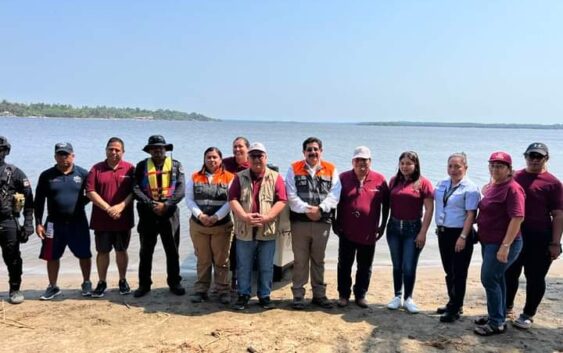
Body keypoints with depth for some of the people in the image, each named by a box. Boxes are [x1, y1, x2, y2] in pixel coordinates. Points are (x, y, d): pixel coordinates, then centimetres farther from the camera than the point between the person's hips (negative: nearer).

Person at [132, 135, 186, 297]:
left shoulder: (176, 166, 3)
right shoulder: (141, 166, 3)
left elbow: (180, 189, -6)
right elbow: (136, 189, -7)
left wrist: (166, 205, -17)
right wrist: (151, 204, -17)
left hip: (170, 214, 0)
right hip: (147, 214, 0)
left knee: (172, 251, 8)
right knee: (145, 252, 9)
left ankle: (174, 283, 21)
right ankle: (144, 284, 20)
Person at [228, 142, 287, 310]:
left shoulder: (275, 177, 3)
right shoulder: (240, 177, 6)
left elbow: (281, 201, -4)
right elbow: (232, 199, -2)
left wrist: (266, 217, -17)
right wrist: (244, 216, -17)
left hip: (268, 231, -1)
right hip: (245, 230, 1)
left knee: (266, 267, 8)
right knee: (243, 266, 9)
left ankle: (264, 296, 21)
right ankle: (243, 295, 21)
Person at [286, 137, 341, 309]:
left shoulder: (331, 169, 7)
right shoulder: (294, 169, 3)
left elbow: (334, 194, -3)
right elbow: (291, 195, -6)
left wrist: (320, 209, -17)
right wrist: (306, 209, -17)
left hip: (323, 221, 1)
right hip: (299, 221, -1)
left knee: (318, 260, 13)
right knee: (300, 261, 6)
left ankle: (319, 294, 22)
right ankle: (298, 295, 15)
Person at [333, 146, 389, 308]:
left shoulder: (379, 180, -1)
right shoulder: (343, 178, 0)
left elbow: (386, 204, 6)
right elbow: (335, 202, 5)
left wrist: (383, 225, 4)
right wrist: (335, 223, 2)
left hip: (369, 233, 0)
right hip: (346, 232, 0)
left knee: (365, 267, 11)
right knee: (344, 265, 8)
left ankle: (361, 295, 25)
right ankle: (343, 295, 21)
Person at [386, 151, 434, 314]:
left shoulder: (423, 183, -7)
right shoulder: (394, 181, 6)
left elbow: (429, 209, -8)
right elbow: (389, 203, 9)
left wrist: (423, 232, -12)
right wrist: (384, 226, 5)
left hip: (413, 228, -4)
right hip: (394, 227, 4)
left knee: (409, 267, 1)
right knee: (397, 265, 12)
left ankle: (408, 298, 17)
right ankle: (397, 296, 25)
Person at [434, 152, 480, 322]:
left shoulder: (470, 188, -12)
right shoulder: (441, 184, 8)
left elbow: (471, 214, -17)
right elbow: (434, 202, 18)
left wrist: (463, 237, -21)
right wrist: (438, 227, 13)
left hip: (459, 234, -7)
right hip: (443, 232, 7)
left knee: (459, 273, 1)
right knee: (449, 271, 17)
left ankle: (455, 310, 10)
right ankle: (452, 303, 32)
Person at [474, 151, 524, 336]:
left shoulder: (512, 188, -16)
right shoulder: (491, 186, 10)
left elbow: (517, 218, -23)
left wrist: (505, 246, -25)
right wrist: (480, 235, 16)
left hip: (502, 244, -9)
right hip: (489, 242, 9)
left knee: (489, 279, -6)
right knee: (496, 279, 16)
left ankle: (497, 323, 4)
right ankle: (498, 316, 28)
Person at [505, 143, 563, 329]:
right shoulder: (515, 177, 6)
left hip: (539, 237, -4)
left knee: (535, 277, 5)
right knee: (509, 273, 15)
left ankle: (528, 314, 20)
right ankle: (507, 306, 33)